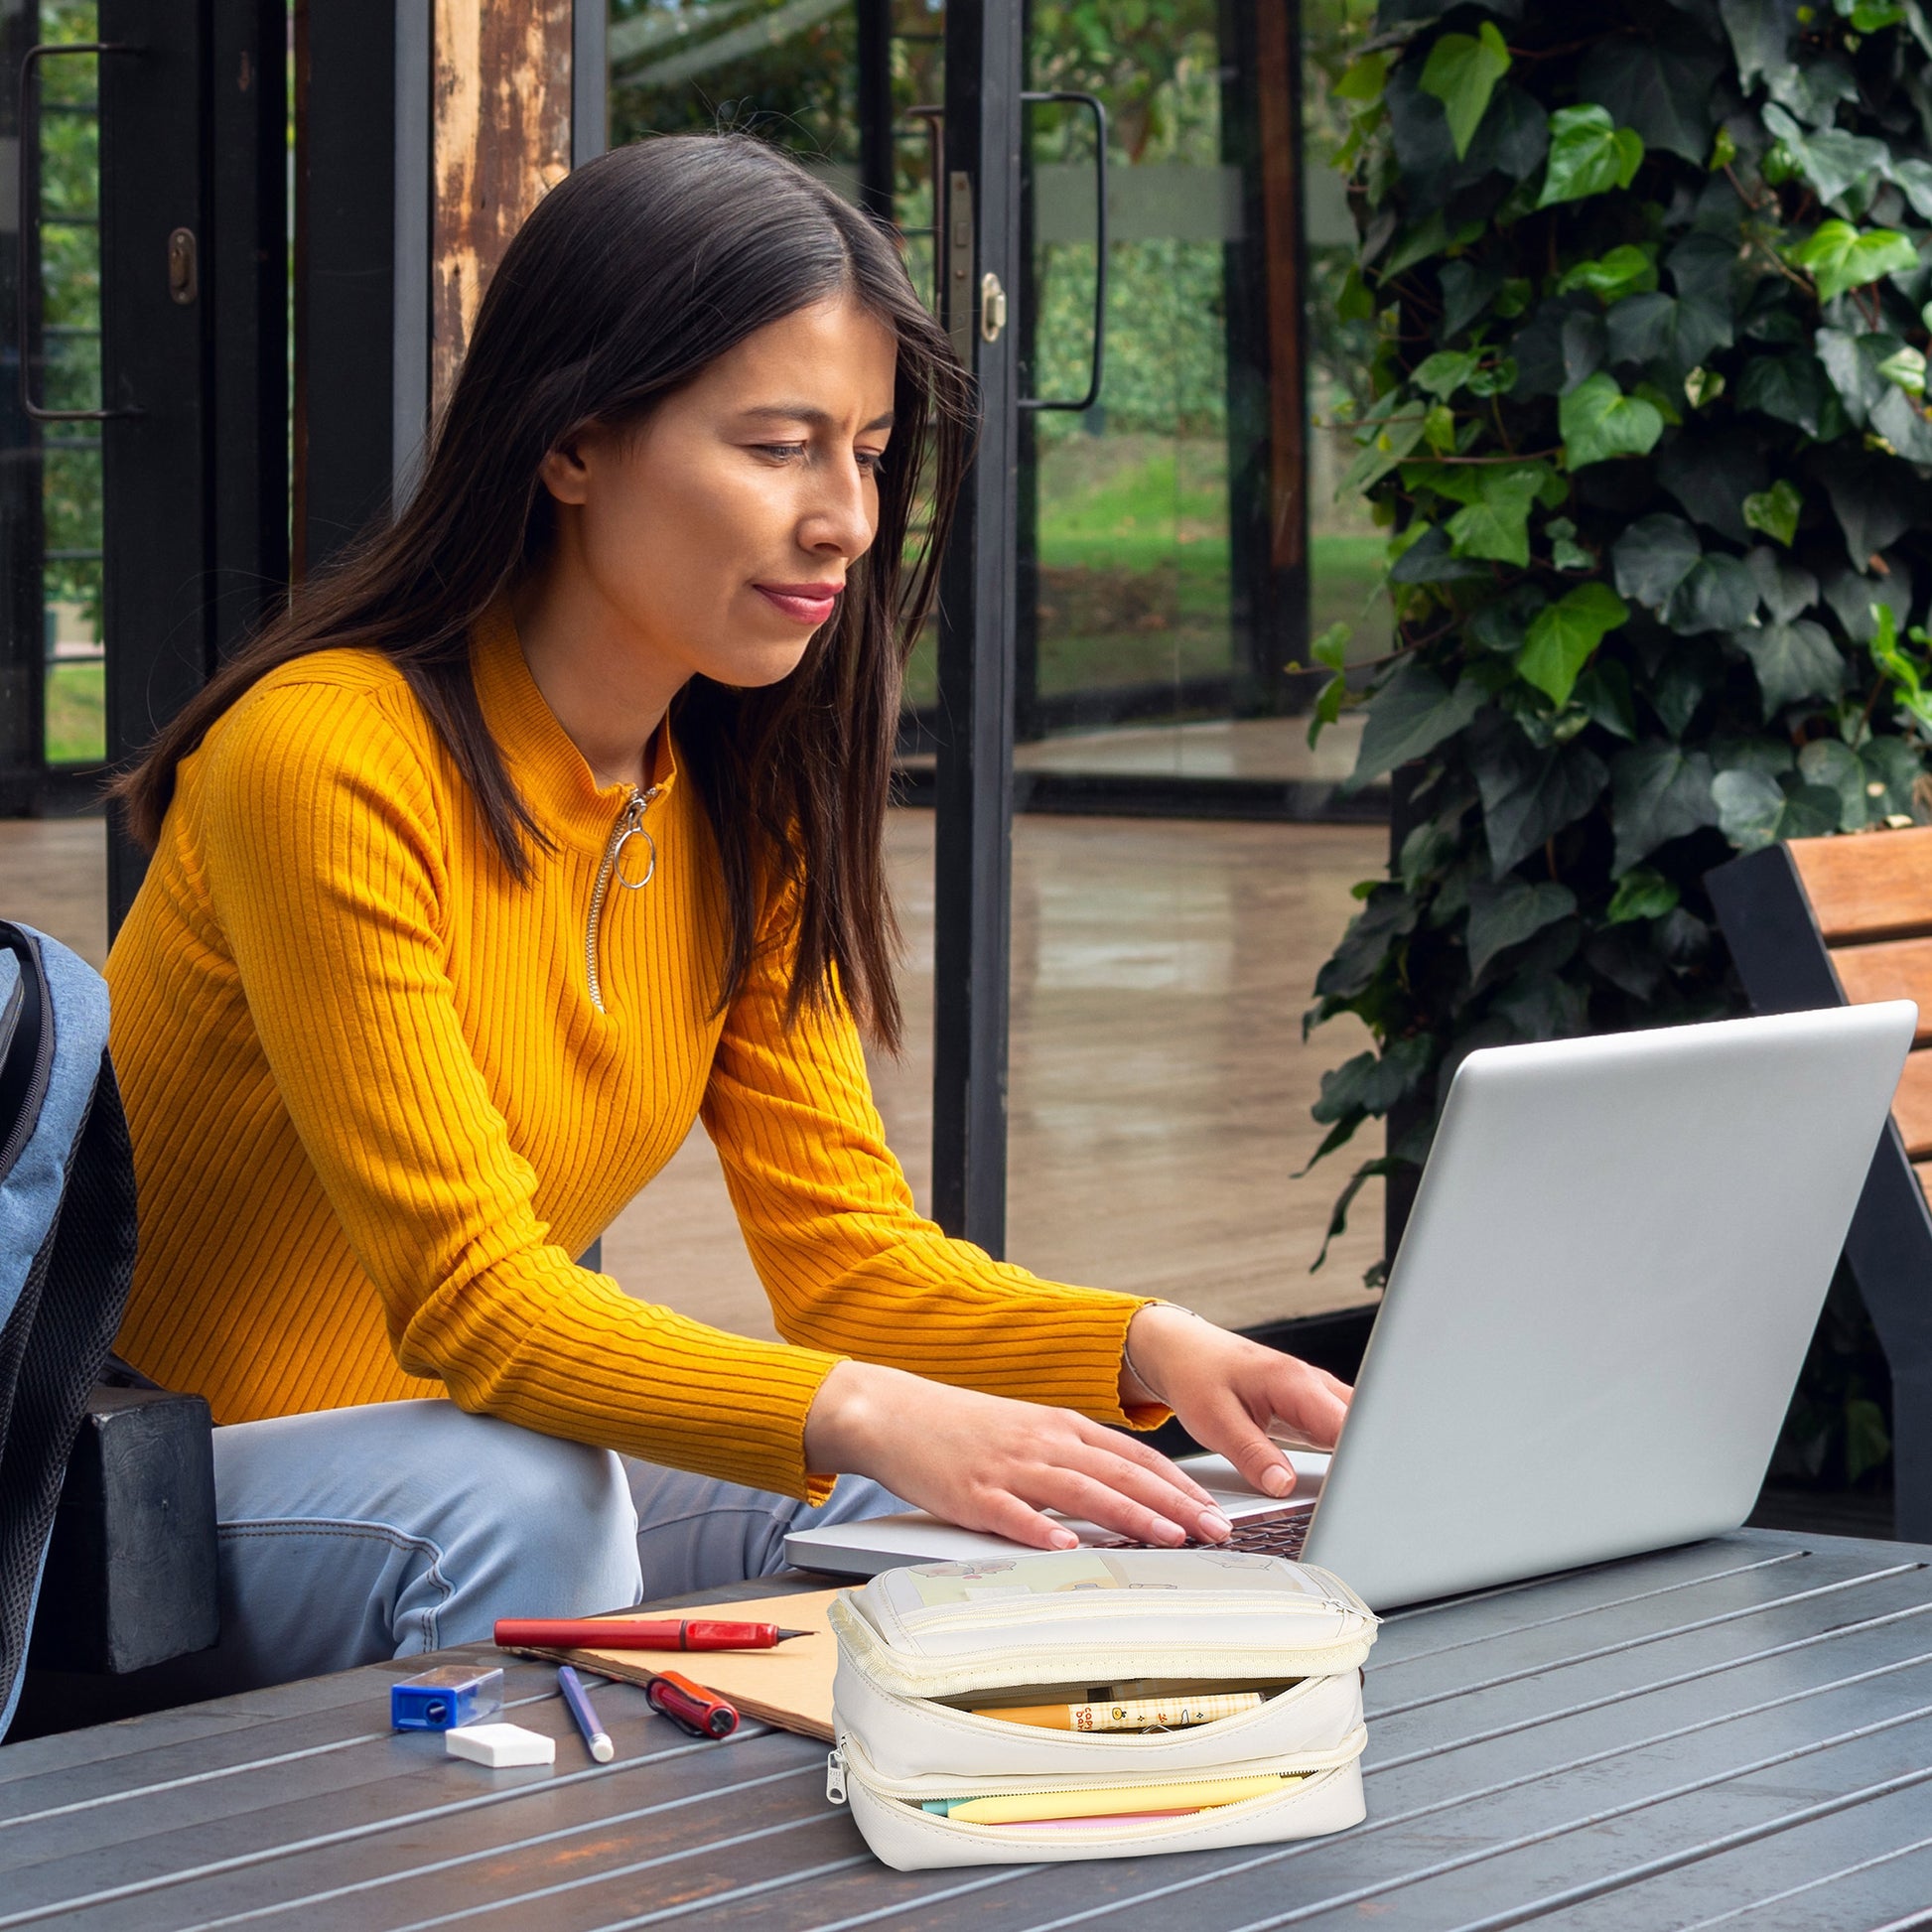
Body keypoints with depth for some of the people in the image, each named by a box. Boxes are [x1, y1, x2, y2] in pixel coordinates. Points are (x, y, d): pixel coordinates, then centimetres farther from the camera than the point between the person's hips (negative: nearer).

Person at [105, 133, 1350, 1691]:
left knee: (926, 1513, -16)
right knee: (513, 1497, -35)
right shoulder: (327, 759, -22)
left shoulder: (741, 796, 3)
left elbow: (845, 1248, -1)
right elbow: (470, 1297, -26)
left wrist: (1148, 1350, -20)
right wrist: (862, 1416, -40)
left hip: (525, 1462, 7)